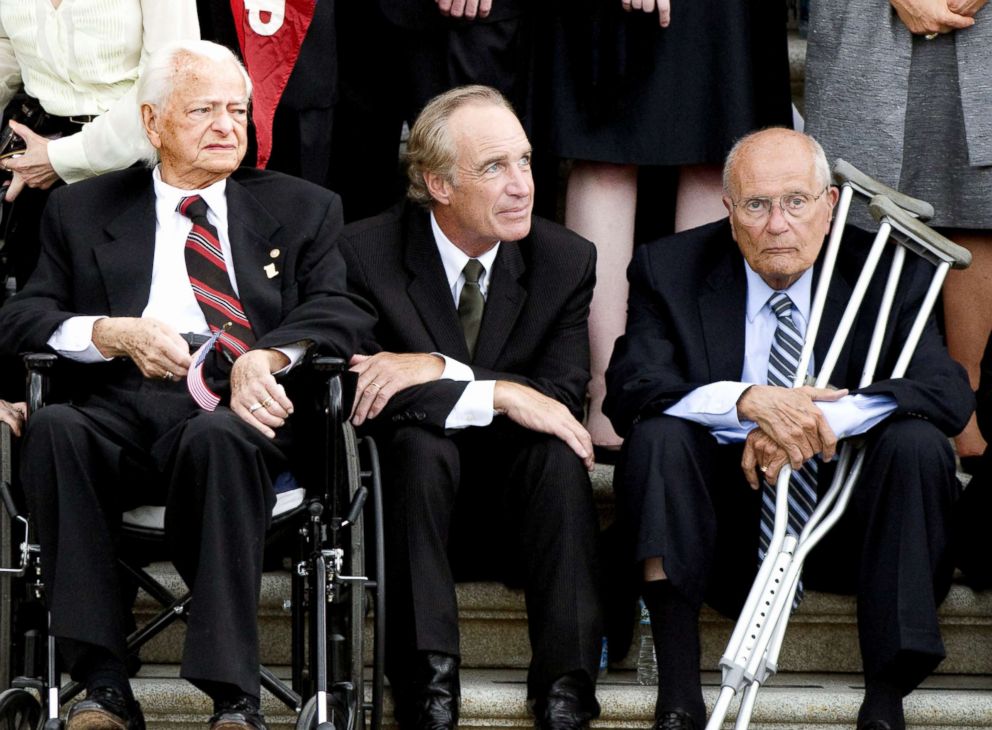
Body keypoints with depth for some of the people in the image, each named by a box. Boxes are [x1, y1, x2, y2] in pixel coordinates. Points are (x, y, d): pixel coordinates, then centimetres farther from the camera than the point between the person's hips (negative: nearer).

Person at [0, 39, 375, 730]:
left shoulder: (301, 210, 23)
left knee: (217, 438, -38)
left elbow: (345, 310, 8)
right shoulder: (82, 211, 23)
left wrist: (267, 356, -12)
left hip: (241, 413, -1)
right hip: (120, 409, 1)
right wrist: (116, 333, -7)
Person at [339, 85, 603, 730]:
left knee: (556, 448, -29)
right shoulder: (366, 254, -10)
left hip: (518, 513, 2)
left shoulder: (566, 260, -1)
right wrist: (498, 395, -28)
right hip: (410, 504, -2)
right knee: (418, 439, -33)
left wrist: (439, 369, -25)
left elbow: (564, 395, -12)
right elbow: (353, 391, -21)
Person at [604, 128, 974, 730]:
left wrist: (823, 419, -30)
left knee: (917, 442, -26)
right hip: (728, 516, 0)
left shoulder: (886, 273, -4)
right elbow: (628, 389, -15)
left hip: (843, 522, 0)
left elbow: (949, 392, -16)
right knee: (657, 434, -26)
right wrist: (747, 400, -32)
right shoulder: (671, 270, -2)